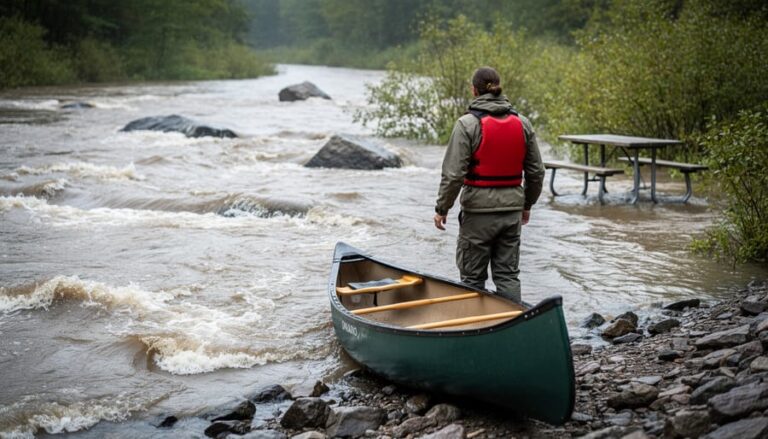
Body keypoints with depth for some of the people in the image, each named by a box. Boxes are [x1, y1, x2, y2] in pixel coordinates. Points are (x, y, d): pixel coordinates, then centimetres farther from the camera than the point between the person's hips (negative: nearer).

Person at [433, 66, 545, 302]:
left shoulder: (468, 124, -12)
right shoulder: (522, 123, 3)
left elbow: (453, 174, -15)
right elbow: (536, 171, 9)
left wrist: (442, 208, -3)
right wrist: (527, 204, 22)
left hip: (478, 208, -4)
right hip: (512, 208, 5)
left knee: (472, 276, 9)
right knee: (508, 274, 12)